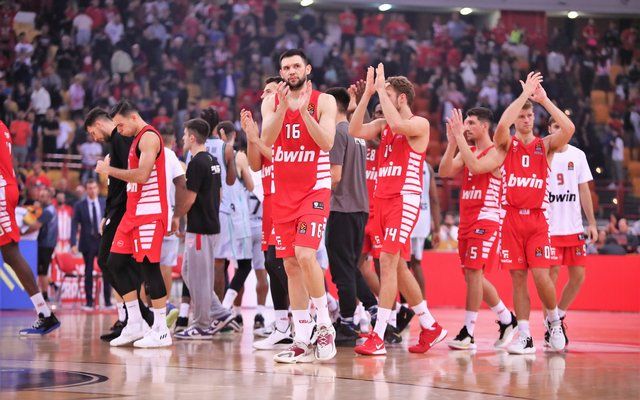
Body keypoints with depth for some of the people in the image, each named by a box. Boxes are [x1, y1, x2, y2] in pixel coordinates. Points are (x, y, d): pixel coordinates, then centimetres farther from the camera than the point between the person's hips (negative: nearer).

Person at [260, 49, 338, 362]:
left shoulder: (323, 101, -2)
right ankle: (302, 340, 8)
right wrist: (283, 105, -21)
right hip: (283, 192, 4)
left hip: (314, 189, -4)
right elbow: (267, 139, -9)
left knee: (305, 256, -21)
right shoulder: (272, 102, 7)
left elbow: (327, 142, -15)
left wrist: (304, 110, -22)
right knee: (291, 265, 3)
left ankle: (324, 324, -4)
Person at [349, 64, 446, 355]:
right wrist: (367, 94, -4)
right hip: (382, 199, 8)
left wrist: (381, 90, -17)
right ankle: (430, 327, 23)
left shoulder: (419, 124, -5)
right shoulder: (383, 124, 16)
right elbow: (355, 131, 0)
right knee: (398, 266, 11)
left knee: (388, 263, -16)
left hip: (405, 200, -8)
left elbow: (398, 125, -26)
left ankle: (378, 337, -18)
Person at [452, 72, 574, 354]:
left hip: (537, 218, -1)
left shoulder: (545, 145, 6)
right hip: (511, 217, 1)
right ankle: (525, 337, 6)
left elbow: (569, 129, -12)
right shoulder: (506, 145, 7)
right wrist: (524, 94, -12)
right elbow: (502, 125, -15)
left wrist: (544, 100, -11)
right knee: (518, 278, 0)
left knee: (541, 275, -12)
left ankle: (554, 321, 13)